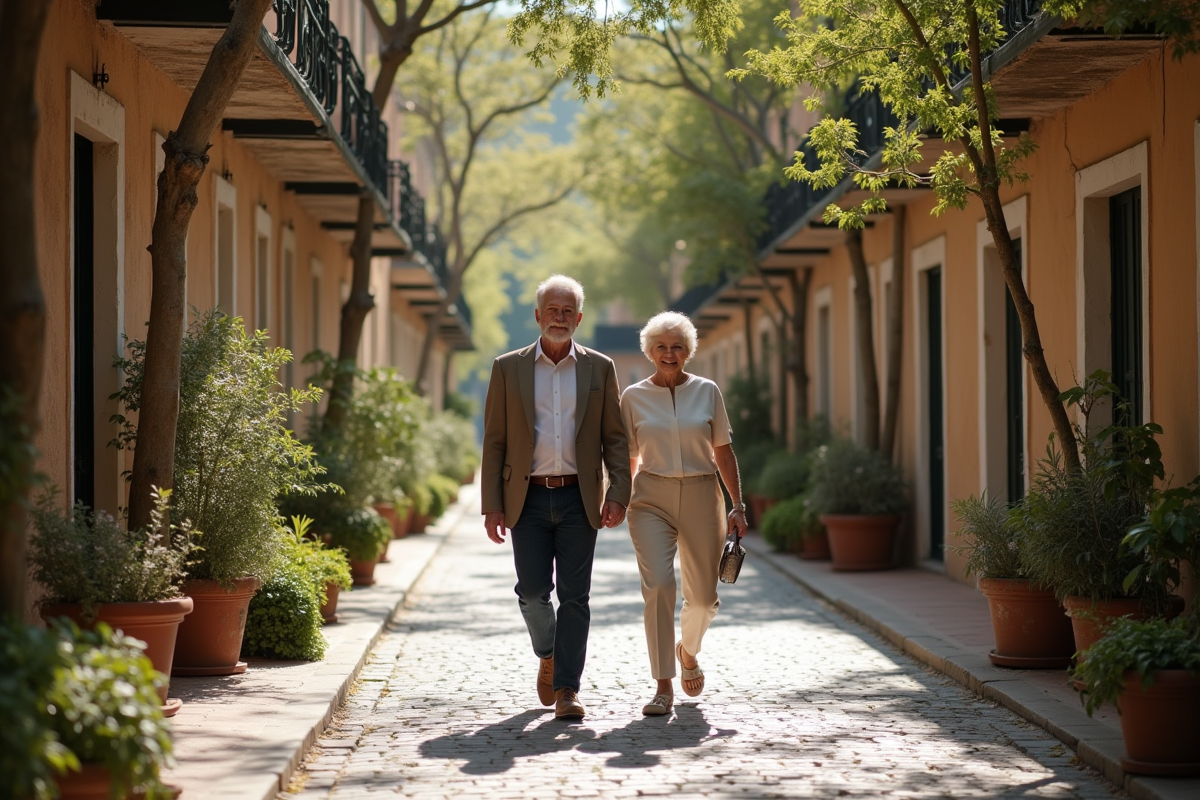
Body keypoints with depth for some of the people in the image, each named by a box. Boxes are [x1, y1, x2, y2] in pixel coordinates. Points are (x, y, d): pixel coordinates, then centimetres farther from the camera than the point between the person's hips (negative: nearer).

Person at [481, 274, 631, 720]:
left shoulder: (599, 368, 7)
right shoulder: (508, 369, 5)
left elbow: (615, 437, 6)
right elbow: (495, 441, 4)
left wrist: (618, 494, -6)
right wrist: (492, 506, -2)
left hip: (578, 498, 0)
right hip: (528, 499, 0)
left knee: (574, 596, -2)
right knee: (533, 588, -5)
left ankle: (567, 689, 1)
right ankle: (548, 656, 24)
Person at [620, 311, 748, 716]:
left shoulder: (707, 391, 4)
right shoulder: (634, 397, 4)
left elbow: (724, 452, 7)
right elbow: (629, 458, 11)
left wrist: (738, 505, 2)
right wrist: (619, 499, 1)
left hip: (701, 497, 1)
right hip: (652, 499, -1)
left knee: (704, 595, 6)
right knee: (658, 586, -18)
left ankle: (688, 650, 40)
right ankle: (664, 687, -12)